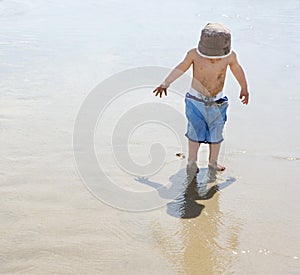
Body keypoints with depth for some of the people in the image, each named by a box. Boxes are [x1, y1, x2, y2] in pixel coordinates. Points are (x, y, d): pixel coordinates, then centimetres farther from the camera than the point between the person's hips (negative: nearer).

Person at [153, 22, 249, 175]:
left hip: (217, 102, 2)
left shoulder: (230, 56, -12)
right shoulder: (194, 54, -15)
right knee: (195, 131, 5)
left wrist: (244, 88, 21)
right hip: (196, 101, -1)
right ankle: (192, 161, 22)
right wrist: (165, 84, -1)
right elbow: (180, 68, 1)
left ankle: (213, 162, 26)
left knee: (216, 132, 9)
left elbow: (237, 70, 8)